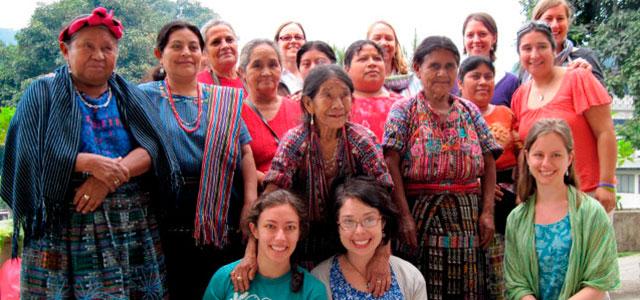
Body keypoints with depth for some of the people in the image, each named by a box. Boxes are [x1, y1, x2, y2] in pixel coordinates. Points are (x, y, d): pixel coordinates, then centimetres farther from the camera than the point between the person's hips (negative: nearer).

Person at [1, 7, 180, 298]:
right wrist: (89, 162, -20)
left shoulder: (131, 97, 13)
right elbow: (30, 155, -7)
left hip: (134, 230, 2)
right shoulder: (43, 94, 5)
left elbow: (153, 149, -2)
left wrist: (110, 177, -19)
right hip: (65, 230, -2)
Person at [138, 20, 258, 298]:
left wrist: (250, 203, -3)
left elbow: (245, 153, 7)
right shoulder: (145, 96, 6)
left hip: (225, 221, 2)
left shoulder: (225, 100, 12)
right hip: (171, 220, -2)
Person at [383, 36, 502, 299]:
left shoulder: (469, 111, 11)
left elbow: (489, 163, 10)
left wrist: (487, 212, 0)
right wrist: (404, 215, -17)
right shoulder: (404, 110, 0)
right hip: (420, 215, -3)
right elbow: (391, 165, -9)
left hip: (466, 220, 4)